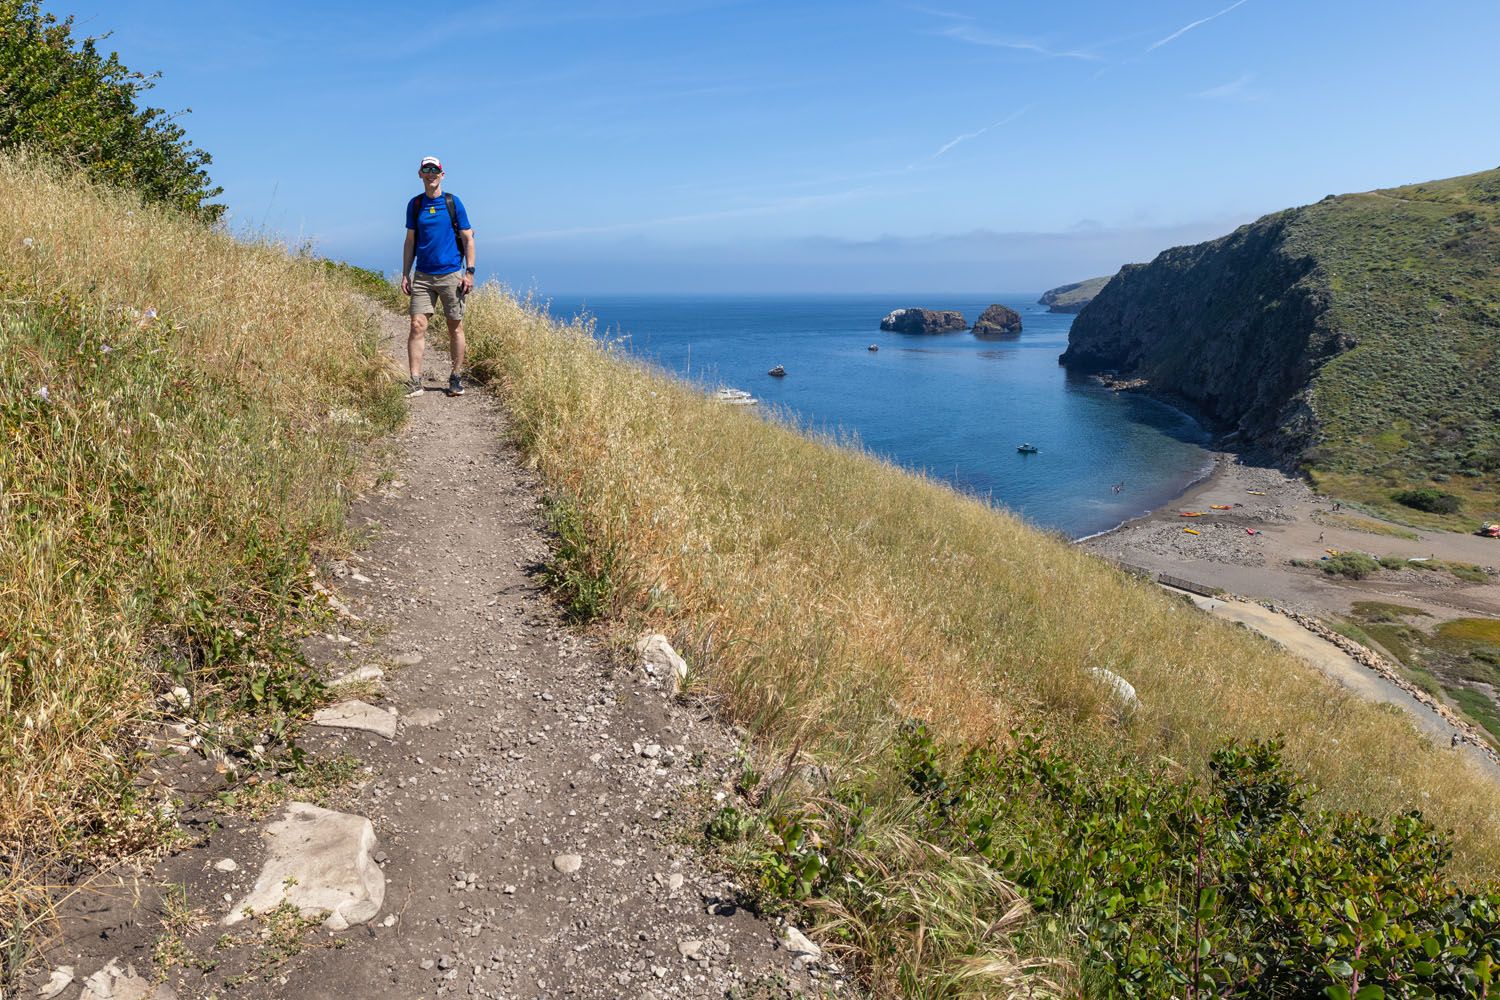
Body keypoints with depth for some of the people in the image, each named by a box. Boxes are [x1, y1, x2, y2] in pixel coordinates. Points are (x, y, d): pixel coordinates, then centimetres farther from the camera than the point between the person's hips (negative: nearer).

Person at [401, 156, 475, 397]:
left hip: (451, 275, -2)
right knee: (417, 325, -7)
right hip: (423, 276, 2)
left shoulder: (453, 202, 1)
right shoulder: (414, 204, 8)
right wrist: (405, 274, 6)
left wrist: (469, 272, -5)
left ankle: (456, 378, 16)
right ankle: (415, 381, -6)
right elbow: (410, 241, 12)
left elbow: (468, 239, 2)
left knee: (455, 327, 4)